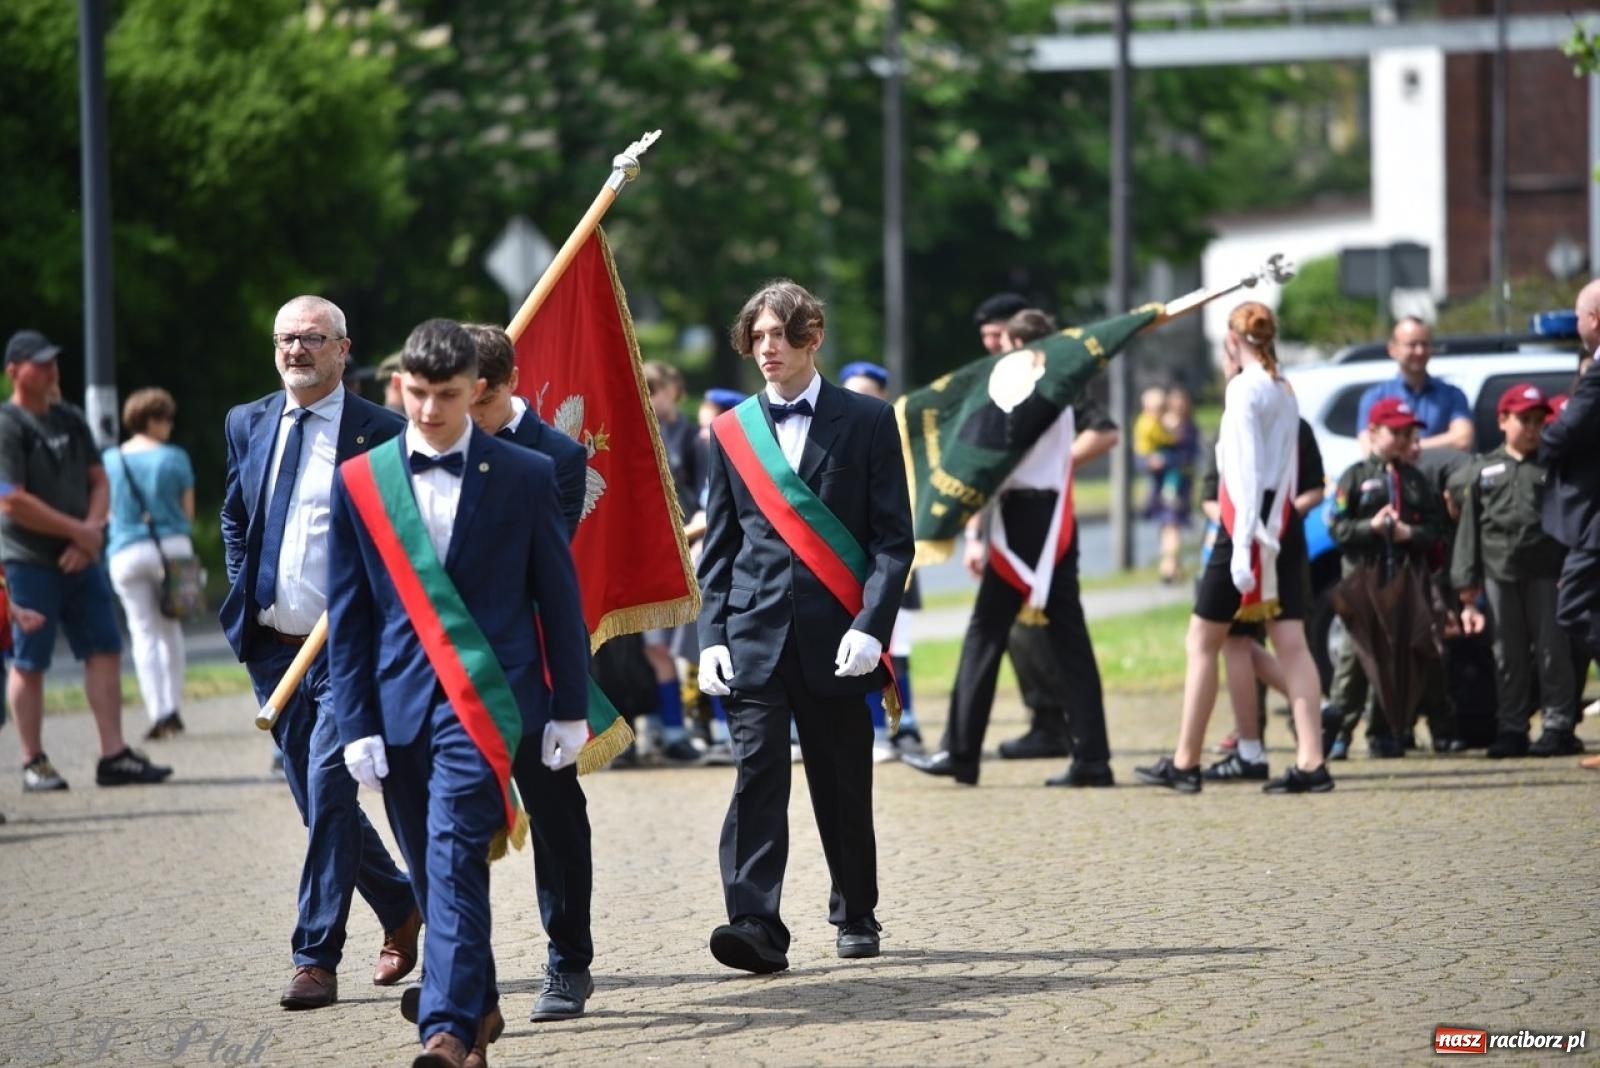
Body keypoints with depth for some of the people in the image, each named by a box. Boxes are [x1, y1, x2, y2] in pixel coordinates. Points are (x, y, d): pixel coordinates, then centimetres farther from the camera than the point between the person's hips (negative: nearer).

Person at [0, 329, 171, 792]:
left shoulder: (70, 420, 13)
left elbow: (99, 481, 15)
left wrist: (90, 533, -4)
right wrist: (78, 531, -12)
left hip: (80, 558, 7)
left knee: (105, 650, 1)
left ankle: (114, 755, 2)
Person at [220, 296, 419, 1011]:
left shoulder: (379, 434, -7)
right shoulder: (247, 425, 10)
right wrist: (244, 592, 13)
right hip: (272, 649, 6)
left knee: (329, 790, -14)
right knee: (317, 799, 11)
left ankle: (316, 958, -10)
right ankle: (401, 909, 31)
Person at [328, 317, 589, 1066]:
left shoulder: (525, 476, 1)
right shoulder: (359, 481, 5)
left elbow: (559, 597, 5)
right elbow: (347, 614, 6)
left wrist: (570, 710, 4)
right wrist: (356, 723, 1)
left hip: (485, 697, -3)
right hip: (399, 702, 3)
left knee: (454, 855, -16)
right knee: (433, 870, 10)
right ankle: (478, 1005, 28)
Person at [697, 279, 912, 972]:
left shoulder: (867, 421, 3)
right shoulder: (731, 432, 10)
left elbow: (893, 537, 0)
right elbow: (718, 548, 11)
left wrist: (871, 626, -11)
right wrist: (712, 637, 0)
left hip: (836, 635, -1)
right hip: (755, 635, 1)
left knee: (842, 783, 9)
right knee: (757, 776, -11)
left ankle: (856, 915, 25)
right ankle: (755, 927, -18)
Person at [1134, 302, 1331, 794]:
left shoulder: (1244, 388, -10)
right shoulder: (1284, 392, 14)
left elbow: (1248, 470, -16)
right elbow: (1286, 471, 15)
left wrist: (1242, 546, -19)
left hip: (1248, 524, -7)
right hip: (1285, 526, 7)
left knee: (1202, 641, 3)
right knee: (1290, 643, 2)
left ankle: (1185, 763, 6)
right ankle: (1311, 762, -6)